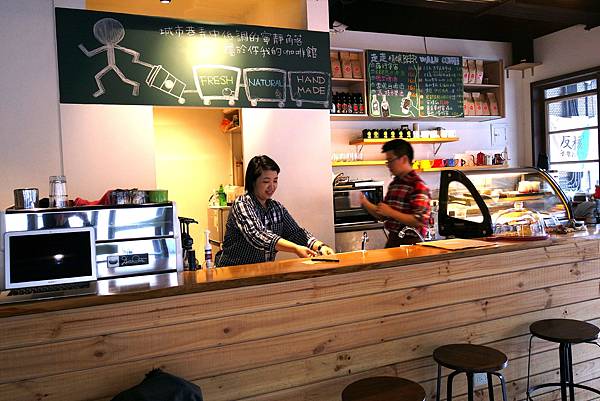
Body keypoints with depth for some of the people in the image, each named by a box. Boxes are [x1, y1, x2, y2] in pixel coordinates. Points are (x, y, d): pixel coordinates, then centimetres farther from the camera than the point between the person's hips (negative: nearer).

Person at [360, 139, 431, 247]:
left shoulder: (417, 186, -14)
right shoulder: (393, 184, 11)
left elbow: (419, 221, -21)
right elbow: (383, 215, 17)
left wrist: (390, 212, -19)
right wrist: (365, 203, 3)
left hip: (410, 243, -7)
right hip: (392, 241, 7)